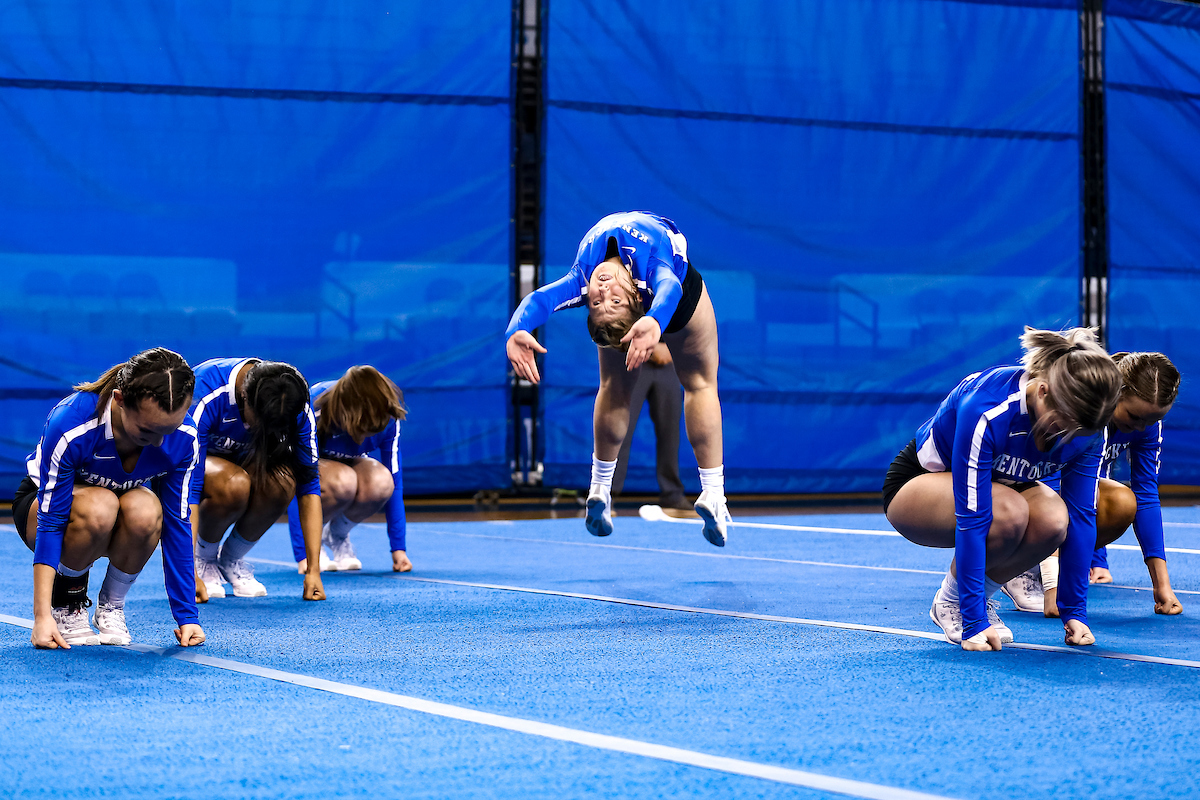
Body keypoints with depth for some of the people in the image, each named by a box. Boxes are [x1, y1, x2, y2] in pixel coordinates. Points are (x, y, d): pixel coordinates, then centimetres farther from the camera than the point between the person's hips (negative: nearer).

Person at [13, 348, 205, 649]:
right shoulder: (69, 425, -36)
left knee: (146, 511, -35)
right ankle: (66, 606, -12)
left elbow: (177, 524, -18)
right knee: (99, 507, -39)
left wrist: (187, 615, -19)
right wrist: (42, 616, -36)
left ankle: (111, 607, -10)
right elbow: (50, 522, -32)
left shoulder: (184, 439, -26)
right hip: (41, 501, -3)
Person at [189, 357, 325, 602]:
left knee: (282, 481, -32)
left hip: (245, 458, 4)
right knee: (234, 484, -38)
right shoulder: (205, 400, -37)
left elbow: (308, 484, -22)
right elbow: (186, 487, -39)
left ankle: (232, 559, -6)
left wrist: (313, 569, -27)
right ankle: (204, 561, -8)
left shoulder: (296, 408, -26)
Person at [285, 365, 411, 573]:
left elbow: (395, 481, -18)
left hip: (346, 465, 4)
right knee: (342, 481, -39)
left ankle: (337, 535, -5)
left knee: (381, 482, -33)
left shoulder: (388, 419, -26)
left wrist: (399, 548, -20)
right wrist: (303, 555, -38)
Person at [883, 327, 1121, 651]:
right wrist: (973, 621, -37)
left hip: (998, 481, 5)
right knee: (1009, 512, -37)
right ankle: (949, 601, -10)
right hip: (916, 484, -5)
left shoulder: (1087, 429, -21)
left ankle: (982, 595, -3)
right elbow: (971, 518, -38)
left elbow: (1082, 514, -15)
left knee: (1054, 519, -29)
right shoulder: (988, 412, -38)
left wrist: (1075, 611, -18)